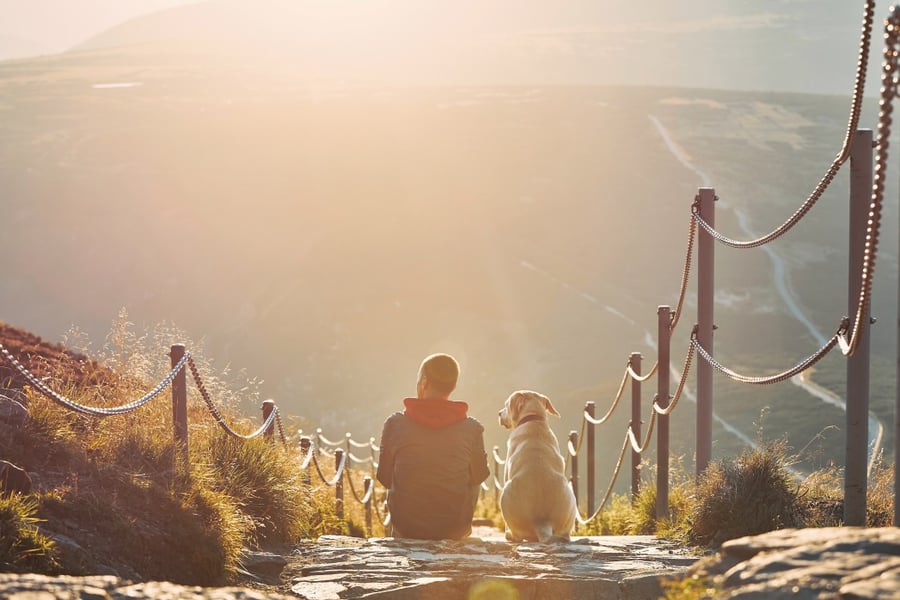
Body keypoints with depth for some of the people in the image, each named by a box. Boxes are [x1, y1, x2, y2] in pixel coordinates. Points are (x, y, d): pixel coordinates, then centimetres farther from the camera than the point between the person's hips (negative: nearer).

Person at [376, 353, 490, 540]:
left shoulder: (395, 424, -8)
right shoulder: (472, 428, -8)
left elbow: (384, 477, 0)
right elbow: (478, 477, 6)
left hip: (405, 527, 0)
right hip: (454, 530, 0)